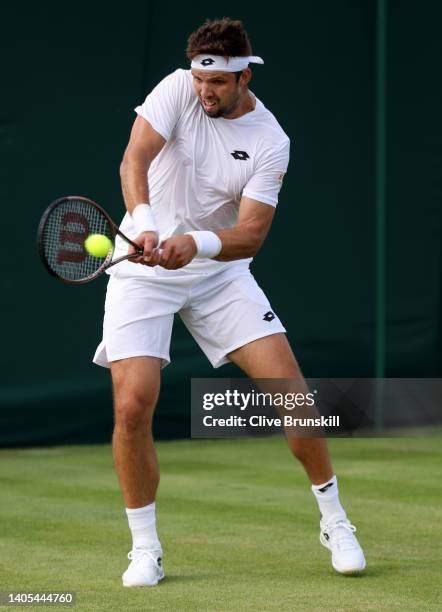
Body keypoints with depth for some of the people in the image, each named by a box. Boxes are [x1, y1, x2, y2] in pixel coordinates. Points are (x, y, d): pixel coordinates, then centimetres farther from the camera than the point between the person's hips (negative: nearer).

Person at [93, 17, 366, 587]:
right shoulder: (178, 90, -11)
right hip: (143, 269, -1)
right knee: (132, 406, -15)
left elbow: (251, 234, -18)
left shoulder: (270, 142, -11)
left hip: (219, 271, 1)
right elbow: (135, 159, -25)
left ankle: (334, 521, 12)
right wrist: (144, 221, -44)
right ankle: (144, 549, 3)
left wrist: (195, 243, -37)